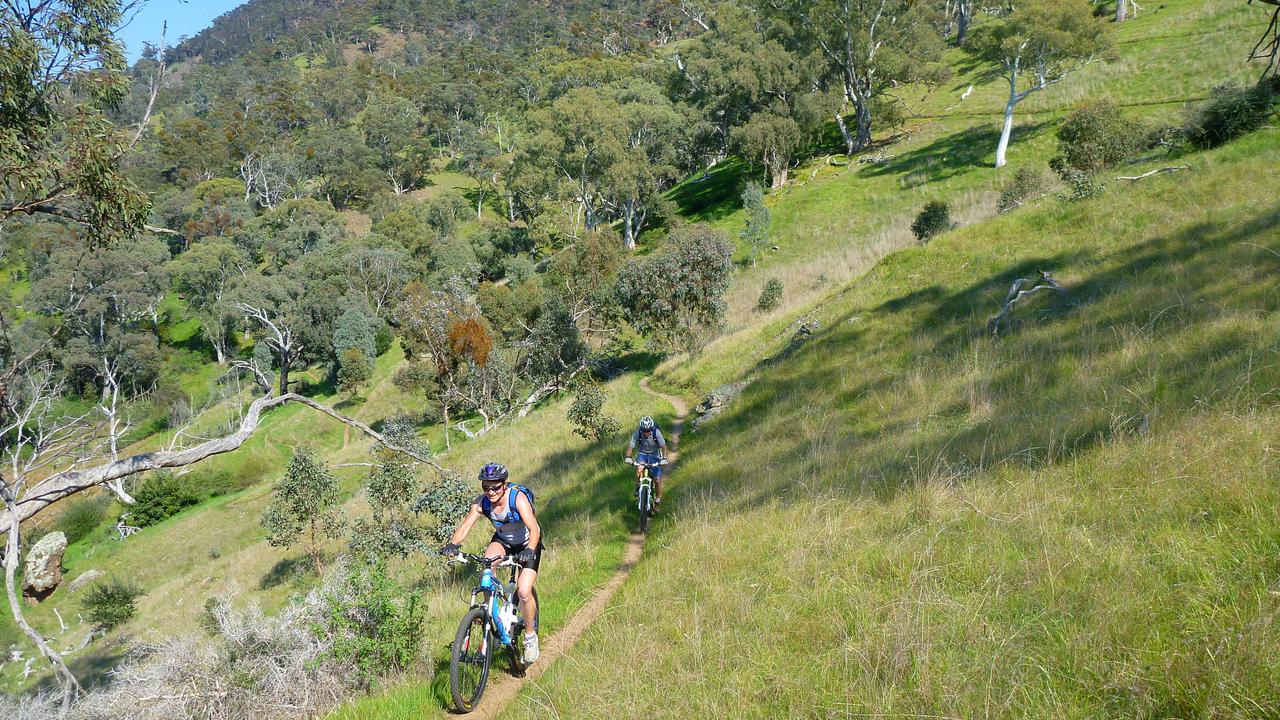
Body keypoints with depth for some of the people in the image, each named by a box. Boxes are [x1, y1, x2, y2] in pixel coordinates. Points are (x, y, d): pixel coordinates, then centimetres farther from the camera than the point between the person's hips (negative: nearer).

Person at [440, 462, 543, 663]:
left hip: (527, 544, -3)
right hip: (502, 541, 3)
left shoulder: (518, 497, -31)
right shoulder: (482, 502, -20)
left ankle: (530, 636, 8)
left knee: (524, 593, -18)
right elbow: (465, 525, -29)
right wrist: (452, 545, -48)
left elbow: (534, 529, -40)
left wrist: (529, 551, -58)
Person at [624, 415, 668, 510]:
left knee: (657, 479, -6)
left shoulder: (656, 432, -26)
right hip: (642, 454, 1)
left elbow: (663, 446, -28)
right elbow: (631, 445, -25)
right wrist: (628, 456, -43)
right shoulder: (637, 433, -23)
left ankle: (658, 500, 14)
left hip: (654, 454, -1)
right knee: (638, 468, -32)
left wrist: (664, 458, -44)